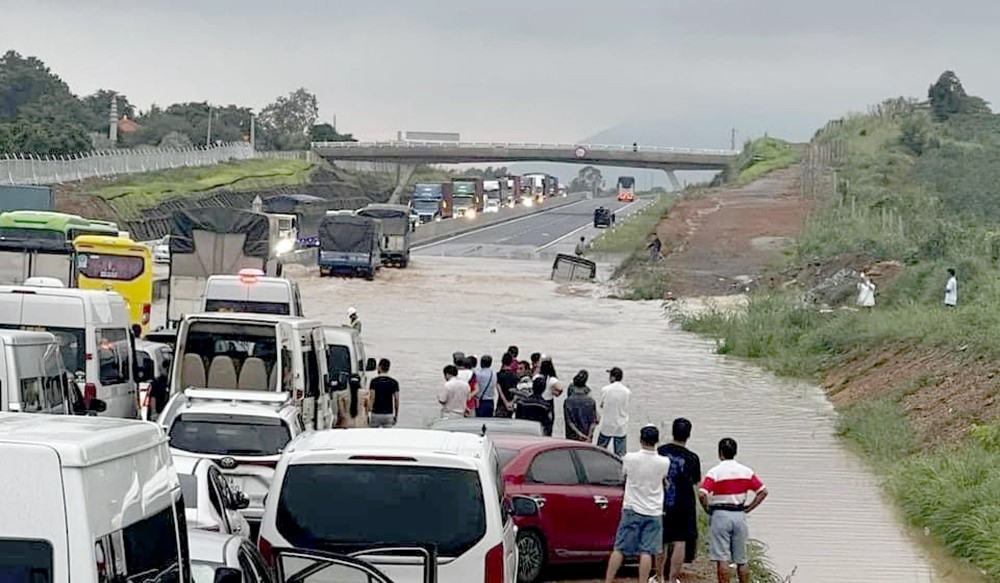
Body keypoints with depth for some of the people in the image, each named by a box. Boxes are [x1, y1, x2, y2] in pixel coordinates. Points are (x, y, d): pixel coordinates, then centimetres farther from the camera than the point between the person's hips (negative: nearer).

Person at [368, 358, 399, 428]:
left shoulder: (374, 381, -6)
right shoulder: (394, 382, 3)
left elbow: (372, 398, -13)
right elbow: (396, 400, 2)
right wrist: (396, 415, 11)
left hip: (376, 414, -2)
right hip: (388, 414, 2)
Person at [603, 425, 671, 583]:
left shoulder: (629, 458, -10)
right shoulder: (664, 463, -8)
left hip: (632, 510, 0)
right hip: (654, 512, 0)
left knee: (619, 549, 4)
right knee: (646, 552, 0)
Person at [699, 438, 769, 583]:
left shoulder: (715, 472, -9)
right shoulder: (746, 472, 4)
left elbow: (702, 495, -19)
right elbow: (763, 492, 3)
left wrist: (707, 510, -2)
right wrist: (748, 509, 6)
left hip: (720, 515, -4)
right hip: (739, 516, 4)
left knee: (722, 559, -2)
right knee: (741, 560, 12)